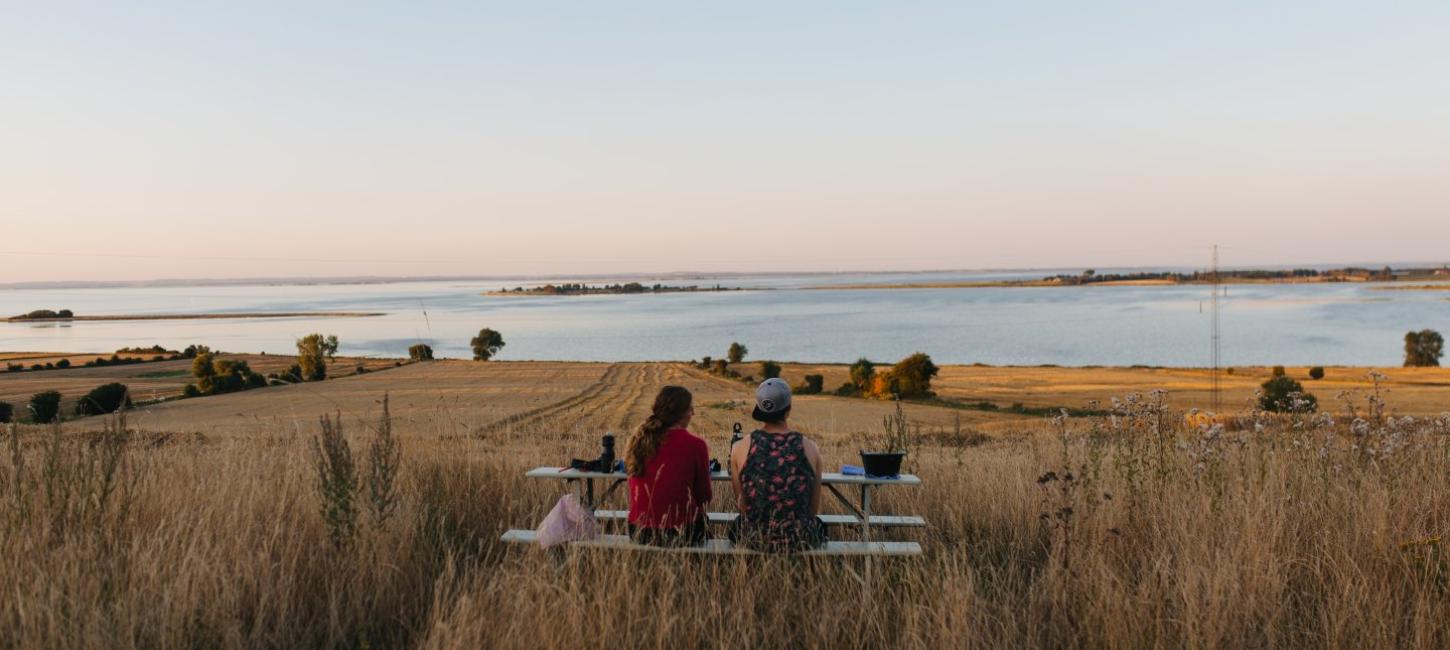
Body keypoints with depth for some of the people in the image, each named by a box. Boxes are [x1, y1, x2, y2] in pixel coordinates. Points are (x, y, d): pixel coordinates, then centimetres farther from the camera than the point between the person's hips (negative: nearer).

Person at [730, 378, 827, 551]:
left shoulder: (740, 448, -9)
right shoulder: (810, 448, -8)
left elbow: (742, 504, 2)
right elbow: (814, 509, 0)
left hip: (754, 539, 0)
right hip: (800, 541, 0)